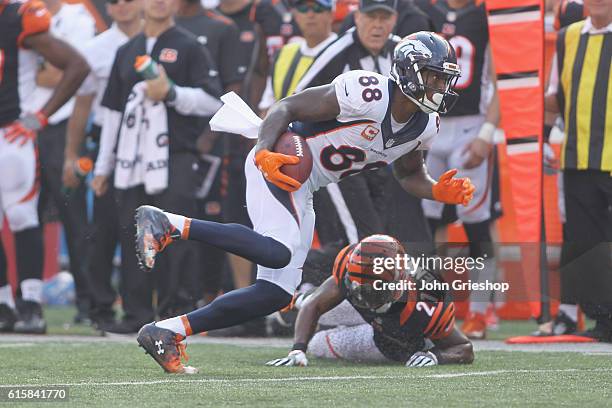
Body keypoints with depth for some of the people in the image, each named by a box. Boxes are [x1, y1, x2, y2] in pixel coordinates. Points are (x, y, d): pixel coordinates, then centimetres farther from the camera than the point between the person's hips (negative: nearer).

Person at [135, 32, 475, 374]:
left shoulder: (424, 127, 7)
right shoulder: (368, 92, -19)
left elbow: (409, 174, 26)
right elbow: (287, 107, -15)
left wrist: (438, 192, 5)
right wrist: (264, 152, -30)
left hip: (301, 191, 9)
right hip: (277, 165, -9)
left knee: (277, 293, 2)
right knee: (278, 252, -34)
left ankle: (166, 332, 6)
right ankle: (167, 224, -24)